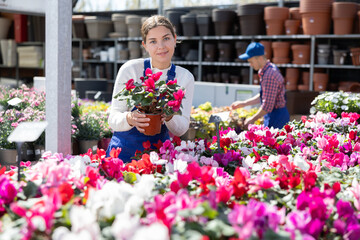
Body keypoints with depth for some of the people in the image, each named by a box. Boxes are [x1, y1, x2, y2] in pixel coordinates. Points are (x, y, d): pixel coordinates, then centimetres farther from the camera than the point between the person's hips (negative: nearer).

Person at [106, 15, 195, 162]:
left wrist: (169, 117, -22)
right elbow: (113, 120, -7)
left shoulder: (185, 77, 0)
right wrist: (130, 118, -30)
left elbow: (181, 130, 0)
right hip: (125, 151, -1)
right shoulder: (130, 69, -8)